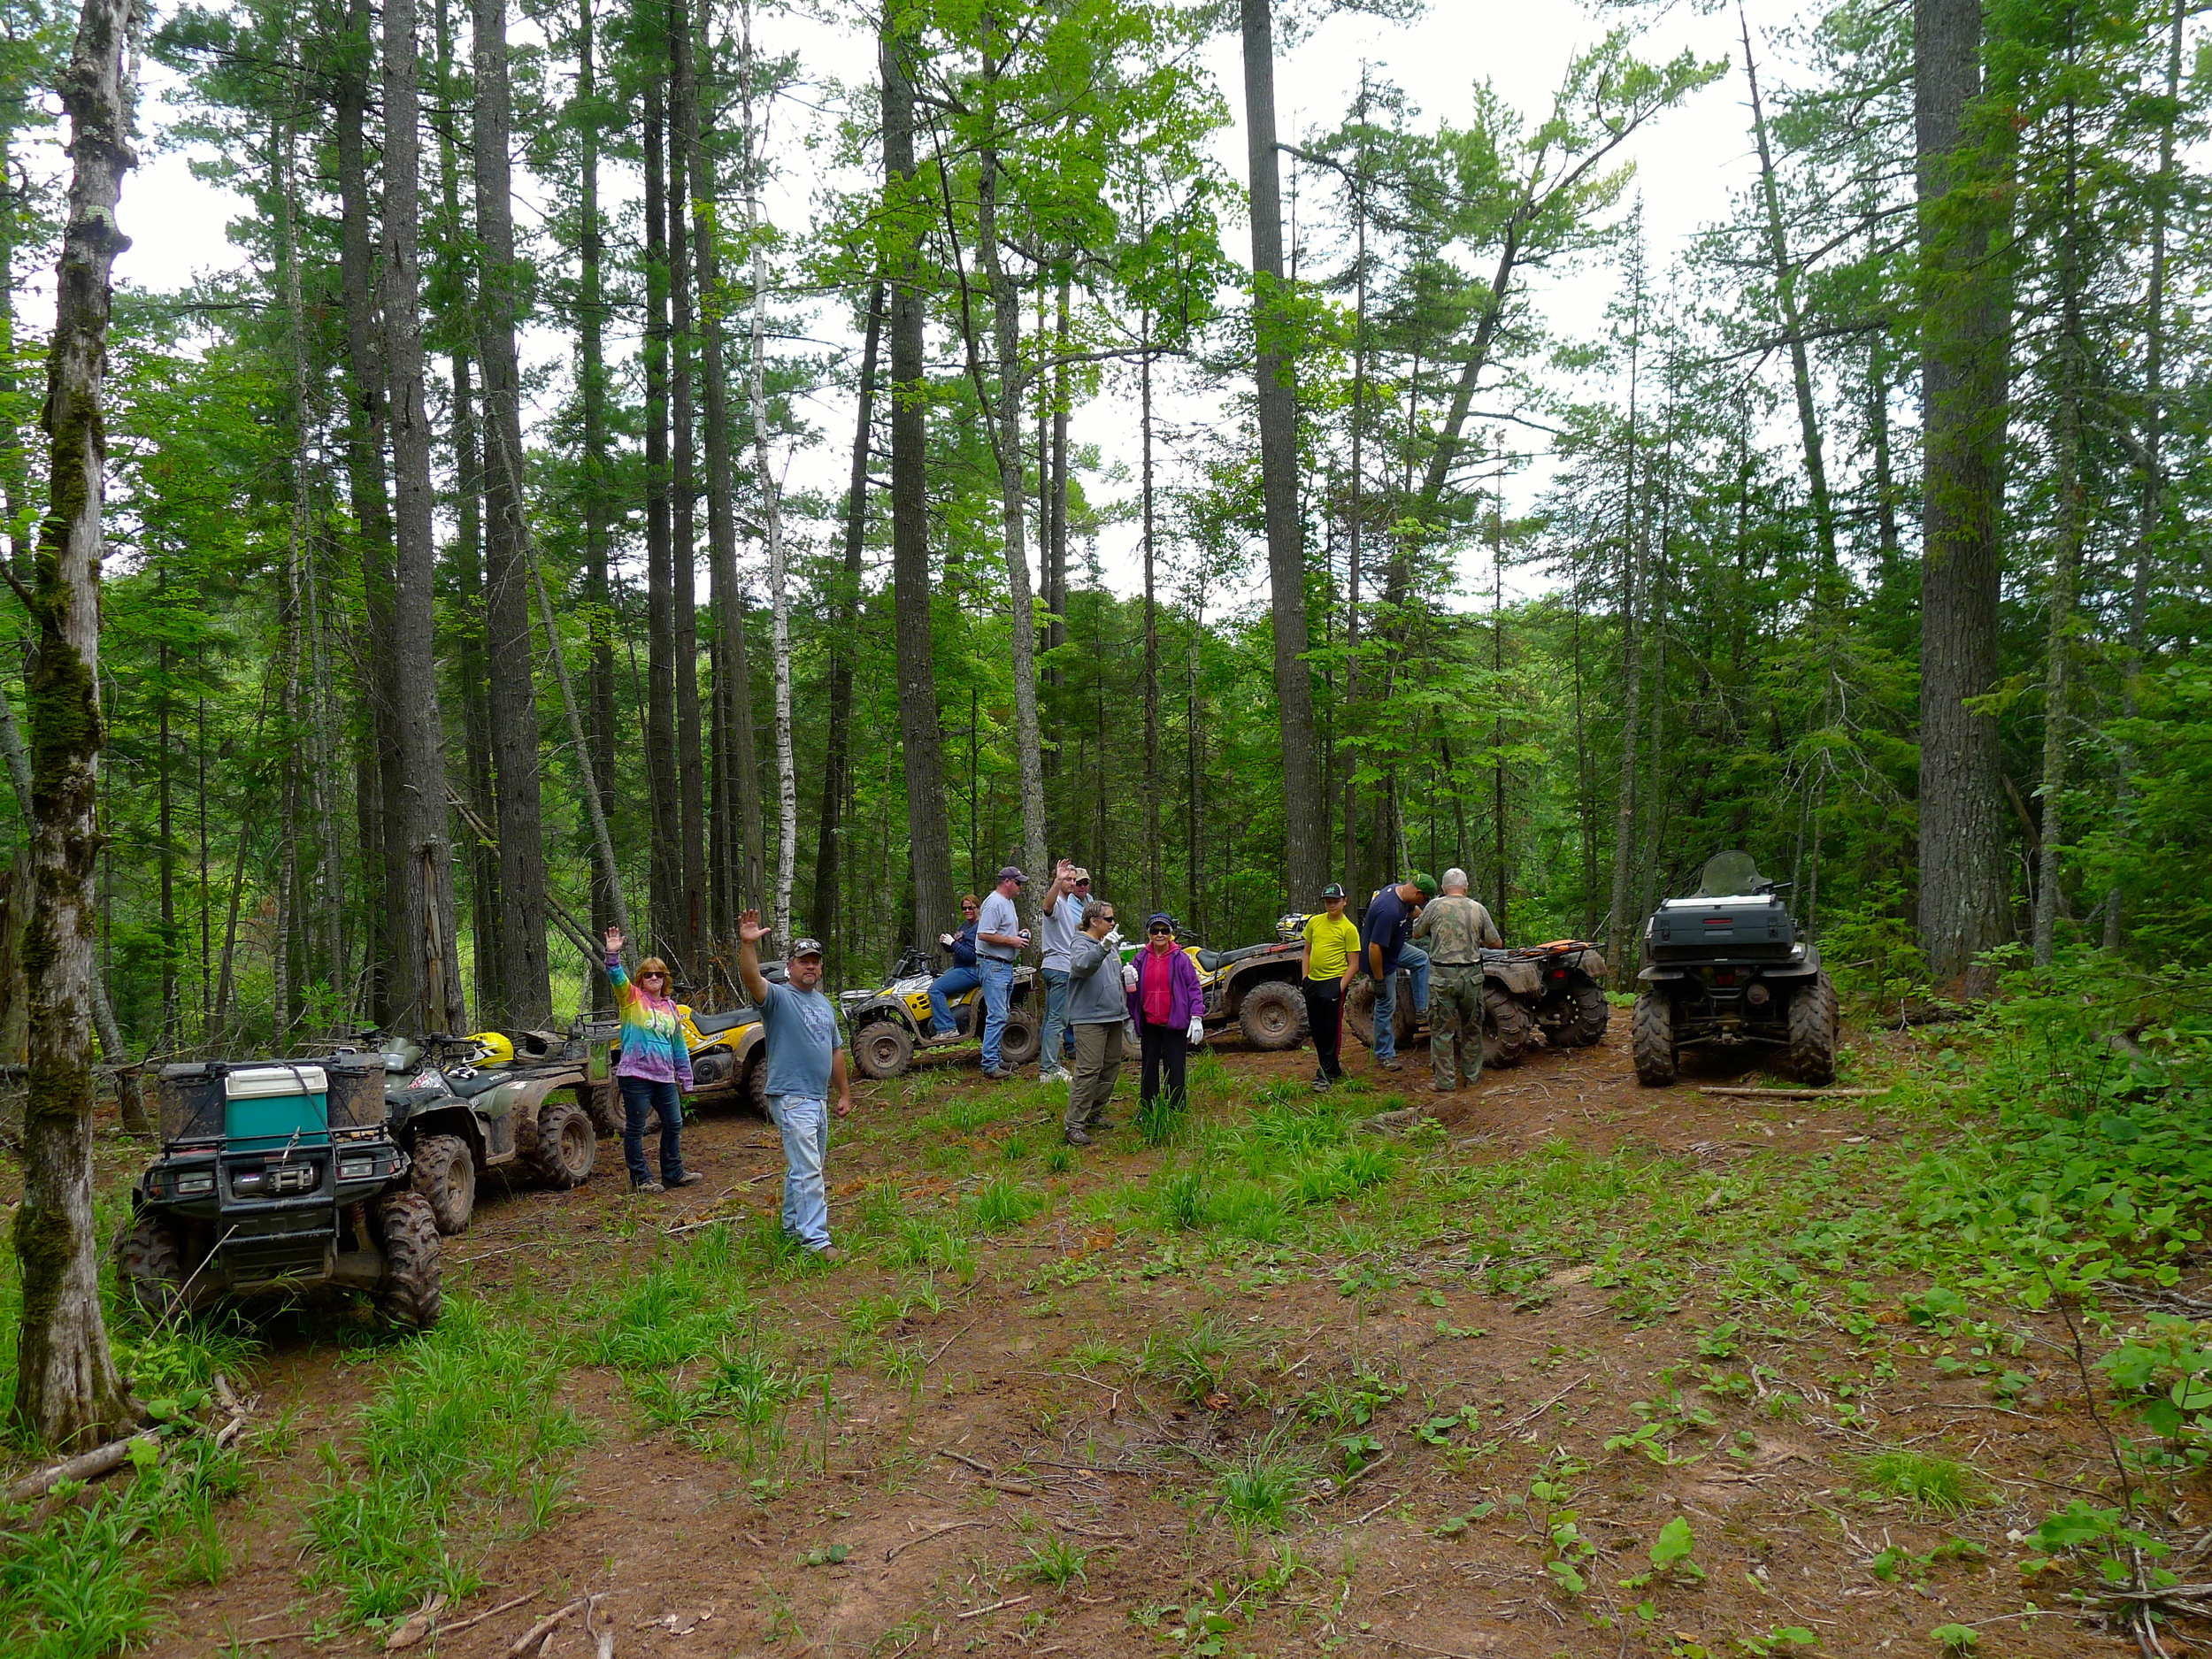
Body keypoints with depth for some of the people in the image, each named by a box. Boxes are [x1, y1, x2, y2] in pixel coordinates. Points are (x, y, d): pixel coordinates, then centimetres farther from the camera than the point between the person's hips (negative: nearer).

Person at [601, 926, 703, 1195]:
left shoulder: (670, 1006, 14)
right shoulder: (632, 998, 0)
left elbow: (679, 1045, 19)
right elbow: (617, 978, -21)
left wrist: (686, 1079, 19)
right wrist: (613, 955, -39)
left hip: (665, 1078, 6)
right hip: (635, 1076, -6)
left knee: (674, 1125, 13)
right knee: (635, 1129, 1)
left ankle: (673, 1174, 27)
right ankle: (640, 1179, 12)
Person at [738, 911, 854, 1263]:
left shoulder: (824, 1004, 17)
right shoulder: (778, 998, -7)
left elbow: (835, 1051, 23)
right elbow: (752, 980, -29)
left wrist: (844, 1093, 22)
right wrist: (748, 944, -45)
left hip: (819, 1098, 8)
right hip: (791, 1099, -8)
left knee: (804, 1167, 17)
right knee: (807, 1170, -12)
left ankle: (793, 1226, 30)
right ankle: (815, 1240, -11)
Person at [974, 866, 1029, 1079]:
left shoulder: (1008, 902, 18)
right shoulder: (994, 903, -15)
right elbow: (984, 934, -23)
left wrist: (1018, 934, 10)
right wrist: (1012, 941, -17)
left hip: (1006, 966, 11)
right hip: (993, 965, -11)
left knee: (1000, 1017, 14)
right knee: (997, 1016, -13)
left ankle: (995, 1059, 20)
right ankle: (989, 1065, -12)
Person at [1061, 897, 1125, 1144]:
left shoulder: (1112, 944, 16)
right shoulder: (1080, 944, -11)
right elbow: (1082, 965, -33)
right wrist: (1103, 948, -49)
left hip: (1113, 1017, 9)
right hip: (1090, 1018, -9)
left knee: (1111, 1068, 14)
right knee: (1088, 1071, -12)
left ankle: (1095, 1112, 28)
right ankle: (1074, 1124, -9)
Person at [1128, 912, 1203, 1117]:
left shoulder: (1181, 958, -5)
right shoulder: (1141, 959, 4)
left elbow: (1194, 988, -3)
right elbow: (1133, 991, 10)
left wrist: (1197, 1017, -10)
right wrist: (1130, 1019, 7)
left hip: (1175, 1023, -3)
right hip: (1149, 1025, 3)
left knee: (1175, 1070, 3)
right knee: (1149, 1069, 12)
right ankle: (1147, 1112, 22)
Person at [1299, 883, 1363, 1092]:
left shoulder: (1349, 929, -7)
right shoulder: (1314, 922, 9)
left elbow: (1353, 964, -8)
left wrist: (1341, 988, -17)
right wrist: (1304, 977, 7)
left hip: (1334, 982, -6)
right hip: (1313, 981, 6)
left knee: (1331, 1030, -4)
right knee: (1316, 1029, 13)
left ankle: (1326, 1075, -1)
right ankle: (1333, 1068, 27)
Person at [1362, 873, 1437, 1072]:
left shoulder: (1399, 890, -7)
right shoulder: (1389, 910, -37)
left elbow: (1413, 911, 18)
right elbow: (1374, 948, -35)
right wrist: (1379, 981, -27)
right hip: (1382, 960, -9)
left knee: (1422, 959, 24)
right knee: (1386, 1007, 2)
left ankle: (1421, 1009, 27)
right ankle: (1384, 1055, 16)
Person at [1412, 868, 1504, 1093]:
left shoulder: (1434, 908, -4)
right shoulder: (1478, 910, 1)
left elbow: (1417, 934, 10)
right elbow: (1496, 942, 7)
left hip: (1441, 976, -2)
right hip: (1471, 975, 2)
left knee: (1442, 1030, 4)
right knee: (1472, 1028, 16)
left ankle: (1444, 1081, 6)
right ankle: (1472, 1075, 25)